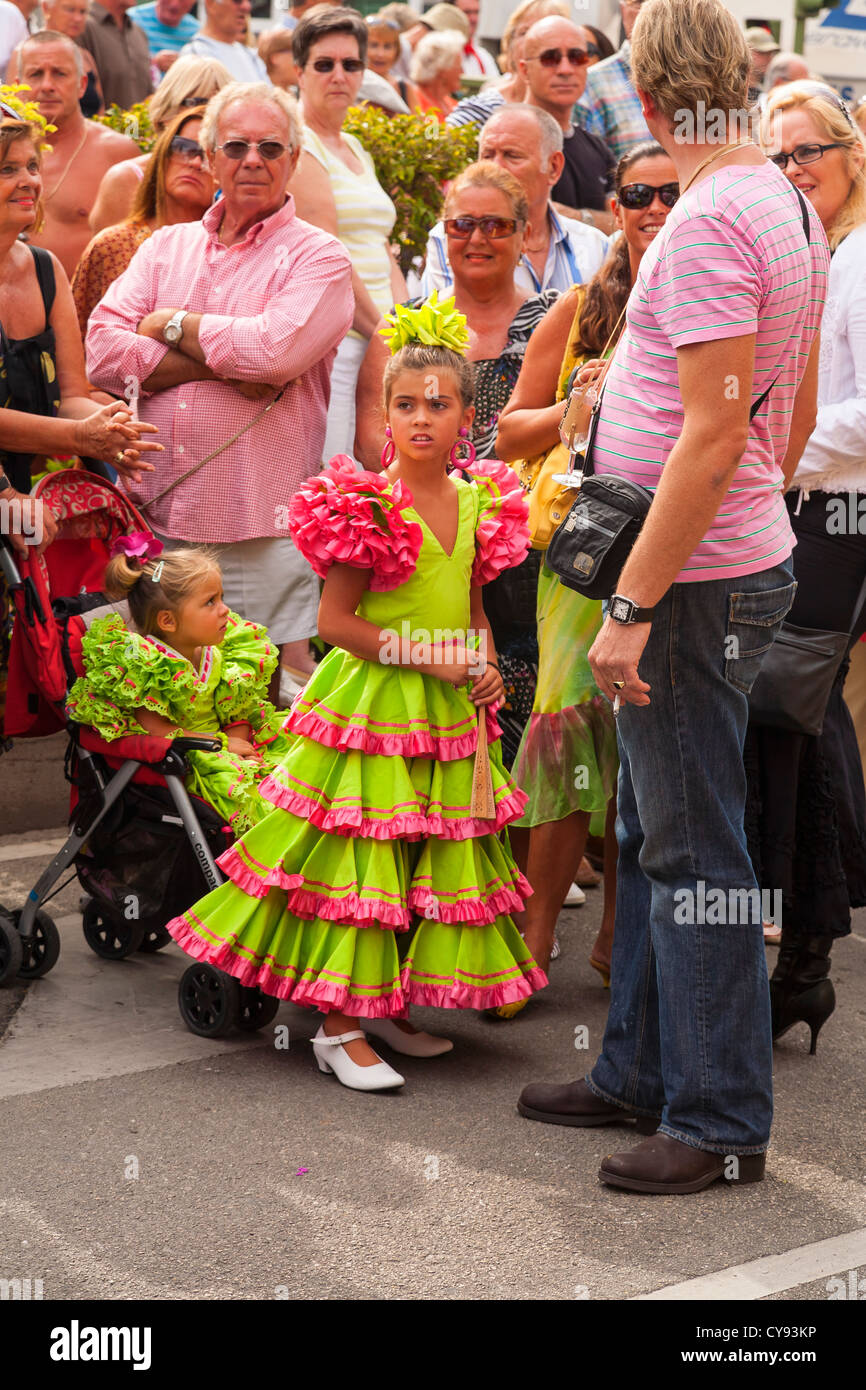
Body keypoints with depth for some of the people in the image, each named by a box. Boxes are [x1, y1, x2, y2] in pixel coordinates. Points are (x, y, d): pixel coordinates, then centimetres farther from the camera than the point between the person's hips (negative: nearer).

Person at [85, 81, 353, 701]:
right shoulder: (166, 246, 14)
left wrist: (175, 324, -3)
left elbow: (276, 350, -18)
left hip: (263, 532, -4)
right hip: (152, 519, 4)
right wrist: (224, 365, -11)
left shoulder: (319, 257, 1)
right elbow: (104, 352, -1)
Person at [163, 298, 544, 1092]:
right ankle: (340, 1026, 6)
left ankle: (389, 1006, 26)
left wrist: (485, 663, 0)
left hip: (449, 712, 7)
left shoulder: (478, 503, 7)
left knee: (437, 862, 12)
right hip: (371, 705, -7)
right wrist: (420, 656, -17)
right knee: (359, 861, -4)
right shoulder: (369, 507, -13)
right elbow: (334, 620, -14)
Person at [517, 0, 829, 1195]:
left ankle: (723, 1123, 8)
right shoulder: (789, 206, 12)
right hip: (743, 555, 10)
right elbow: (796, 416, 17)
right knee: (651, 836, 18)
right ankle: (641, 1073, 29)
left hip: (696, 581, -10)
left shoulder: (709, 222, -19)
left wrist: (634, 605, -22)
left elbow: (714, 432, -24)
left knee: (693, 851, -2)